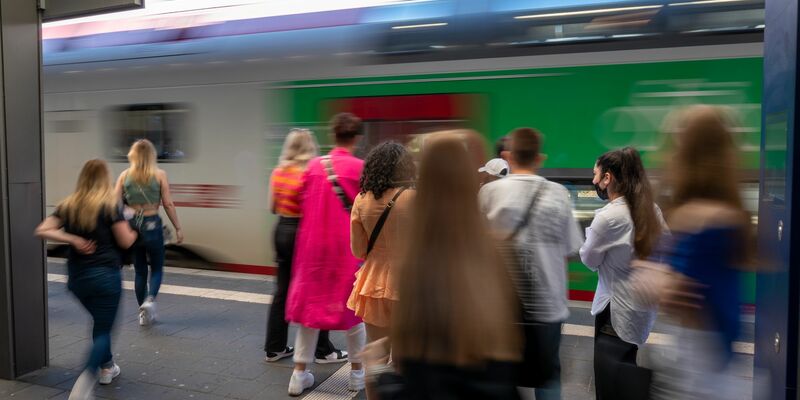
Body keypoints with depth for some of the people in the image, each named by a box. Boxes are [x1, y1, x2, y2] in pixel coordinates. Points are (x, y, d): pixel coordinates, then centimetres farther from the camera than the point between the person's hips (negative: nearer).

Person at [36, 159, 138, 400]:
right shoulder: (111, 204, -10)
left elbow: (42, 231, -5)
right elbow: (125, 242, -9)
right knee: (104, 330, 1)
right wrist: (134, 233, 10)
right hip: (105, 274, -5)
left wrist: (73, 239, -6)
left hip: (77, 277, 5)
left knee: (100, 322, 26)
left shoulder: (69, 205, 5)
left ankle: (107, 367, 38)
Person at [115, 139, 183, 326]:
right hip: (152, 224, -2)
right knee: (157, 268, 13)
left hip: (131, 225, 3)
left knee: (140, 271, 14)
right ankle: (150, 299, -13)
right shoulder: (159, 174, -3)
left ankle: (144, 314, 20)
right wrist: (178, 228, -1)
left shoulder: (125, 175, 3)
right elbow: (168, 204, -6)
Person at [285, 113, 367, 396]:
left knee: (311, 303, 12)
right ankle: (357, 373, 22)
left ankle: (300, 374, 18)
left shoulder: (314, 166, 0)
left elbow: (303, 204, 7)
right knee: (351, 306, 10)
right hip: (347, 247, -3)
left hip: (314, 245, 3)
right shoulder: (360, 168, -11)